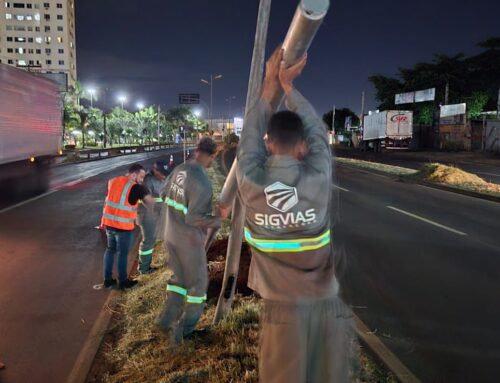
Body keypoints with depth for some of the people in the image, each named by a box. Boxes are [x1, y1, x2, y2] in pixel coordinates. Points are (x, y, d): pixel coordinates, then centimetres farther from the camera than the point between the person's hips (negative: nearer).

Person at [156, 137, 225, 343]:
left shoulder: (179, 169, 0)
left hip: (171, 235, 8)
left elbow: (165, 195, 14)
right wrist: (217, 220, -13)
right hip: (190, 240, -7)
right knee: (198, 283, 11)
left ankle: (166, 320, 21)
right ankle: (184, 328, 16)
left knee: (179, 278, 22)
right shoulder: (202, 181, -26)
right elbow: (193, 218, -27)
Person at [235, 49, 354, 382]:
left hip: (283, 308, 0)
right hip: (329, 305, 0)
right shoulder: (318, 180, -16)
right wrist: (289, 85, 9)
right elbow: (318, 132, 1)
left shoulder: (251, 184, -14)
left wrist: (270, 83, 9)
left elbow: (251, 134, 3)